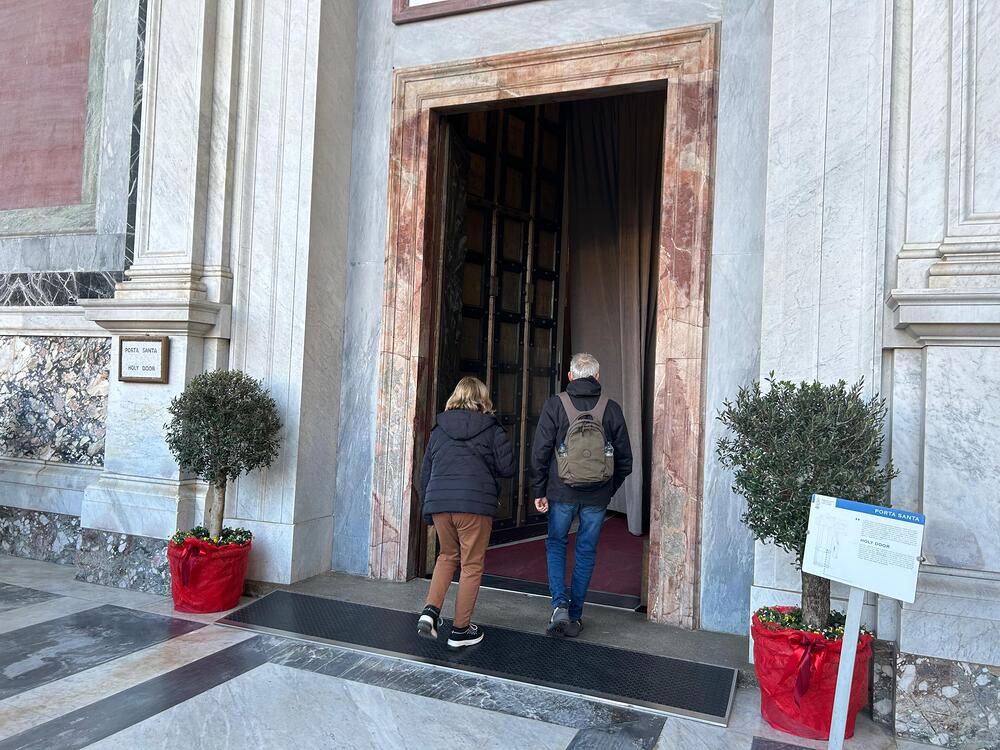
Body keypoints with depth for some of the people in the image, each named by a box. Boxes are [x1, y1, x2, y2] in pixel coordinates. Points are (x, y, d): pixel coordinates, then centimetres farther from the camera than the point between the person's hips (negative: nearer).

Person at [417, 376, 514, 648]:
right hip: (475, 504, -4)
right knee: (472, 565, 9)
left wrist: (428, 505, 21)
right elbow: (507, 467, -1)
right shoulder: (491, 429, 1)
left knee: (447, 557, 23)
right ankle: (461, 630, 15)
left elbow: (425, 472, 13)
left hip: (439, 503, 4)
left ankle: (430, 611, 6)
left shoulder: (439, 429, 11)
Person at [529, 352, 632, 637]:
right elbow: (625, 459, 4)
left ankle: (560, 605, 2)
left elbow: (540, 453, -7)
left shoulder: (555, 405, -5)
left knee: (556, 544, 18)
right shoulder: (611, 409, 0)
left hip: (562, 492, -1)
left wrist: (539, 491, 1)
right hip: (597, 496, 1)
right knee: (586, 552, 13)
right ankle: (574, 616, 19)